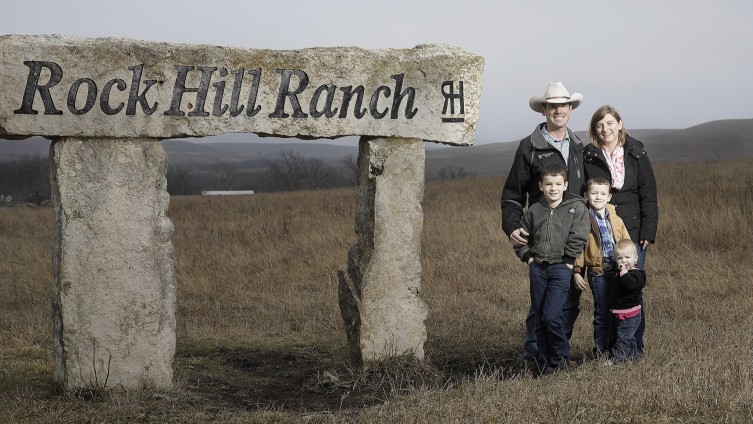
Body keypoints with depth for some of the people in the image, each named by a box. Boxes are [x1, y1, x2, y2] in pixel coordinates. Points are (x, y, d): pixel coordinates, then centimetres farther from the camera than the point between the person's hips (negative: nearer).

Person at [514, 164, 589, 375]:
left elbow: (578, 238, -9)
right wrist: (528, 257, 7)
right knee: (540, 317, 7)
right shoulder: (534, 210, 8)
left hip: (561, 268, -4)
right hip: (538, 268, 4)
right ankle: (545, 361, 18)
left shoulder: (576, 207, -2)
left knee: (551, 315, -14)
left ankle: (560, 358, 7)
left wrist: (568, 262, -10)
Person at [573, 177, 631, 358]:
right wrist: (577, 272, -9)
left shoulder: (616, 220, 7)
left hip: (618, 270, 4)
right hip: (598, 272, -4)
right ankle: (601, 350, 13)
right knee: (602, 313, 2)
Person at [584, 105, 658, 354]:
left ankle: (635, 345, 10)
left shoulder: (636, 154, 4)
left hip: (632, 232, 0)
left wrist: (648, 232, -3)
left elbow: (649, 195, 4)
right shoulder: (588, 157, 3)